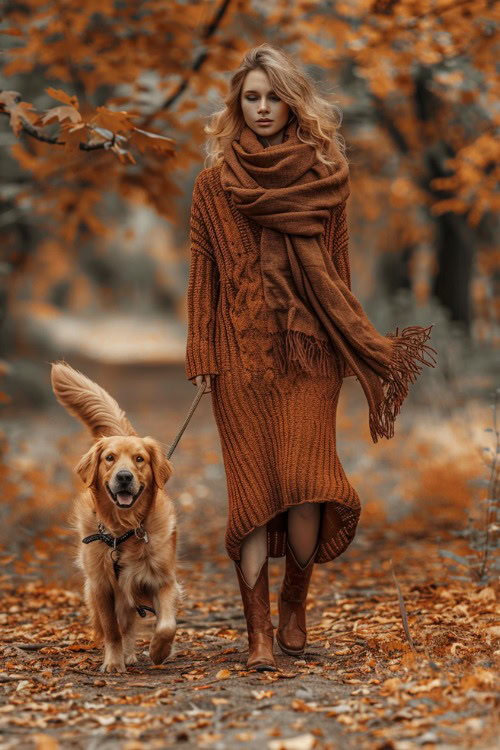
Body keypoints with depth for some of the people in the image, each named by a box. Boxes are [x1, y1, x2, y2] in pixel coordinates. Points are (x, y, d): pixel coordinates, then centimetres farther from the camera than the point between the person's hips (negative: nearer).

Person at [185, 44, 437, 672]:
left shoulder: (325, 177, 8)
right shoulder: (215, 184, 7)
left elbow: (338, 271, 11)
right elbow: (203, 274, 6)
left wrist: (360, 345, 5)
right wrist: (201, 358, 1)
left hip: (308, 348, 0)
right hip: (243, 351, 0)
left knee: (306, 484, -9)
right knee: (254, 485, -4)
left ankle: (294, 608, 16)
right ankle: (259, 633, -1)